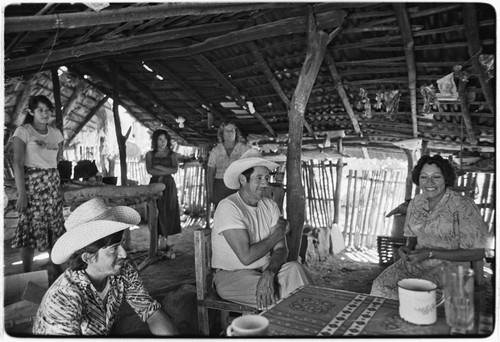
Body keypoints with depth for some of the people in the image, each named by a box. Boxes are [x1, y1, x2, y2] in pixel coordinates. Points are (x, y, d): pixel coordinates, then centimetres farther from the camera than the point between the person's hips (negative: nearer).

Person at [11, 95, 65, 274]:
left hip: (53, 184, 5)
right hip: (31, 184, -5)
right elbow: (18, 164, -12)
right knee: (30, 228, -2)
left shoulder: (56, 133, 10)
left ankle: (57, 272, 17)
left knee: (55, 228, 7)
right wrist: (21, 194, -20)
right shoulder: (23, 131, -5)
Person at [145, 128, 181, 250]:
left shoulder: (172, 154, 7)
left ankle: (164, 238, 4)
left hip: (168, 186, 0)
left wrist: (158, 167, -9)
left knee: (167, 211, -2)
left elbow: (175, 169, -6)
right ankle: (156, 239, 0)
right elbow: (149, 170, -5)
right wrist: (166, 172, -10)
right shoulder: (150, 154, 8)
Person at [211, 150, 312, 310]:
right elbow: (246, 256, -24)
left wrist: (269, 272, -27)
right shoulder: (228, 207, -18)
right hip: (231, 274, -5)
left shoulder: (270, 205, 3)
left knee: (294, 268, -24)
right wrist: (275, 235, -9)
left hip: (264, 269, 5)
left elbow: (281, 250, -5)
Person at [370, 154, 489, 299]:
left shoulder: (464, 206, -14)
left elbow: (477, 252, -14)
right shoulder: (416, 202, 5)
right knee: (380, 287, -14)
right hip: (415, 263, 5)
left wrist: (430, 253, -18)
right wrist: (408, 248, -5)